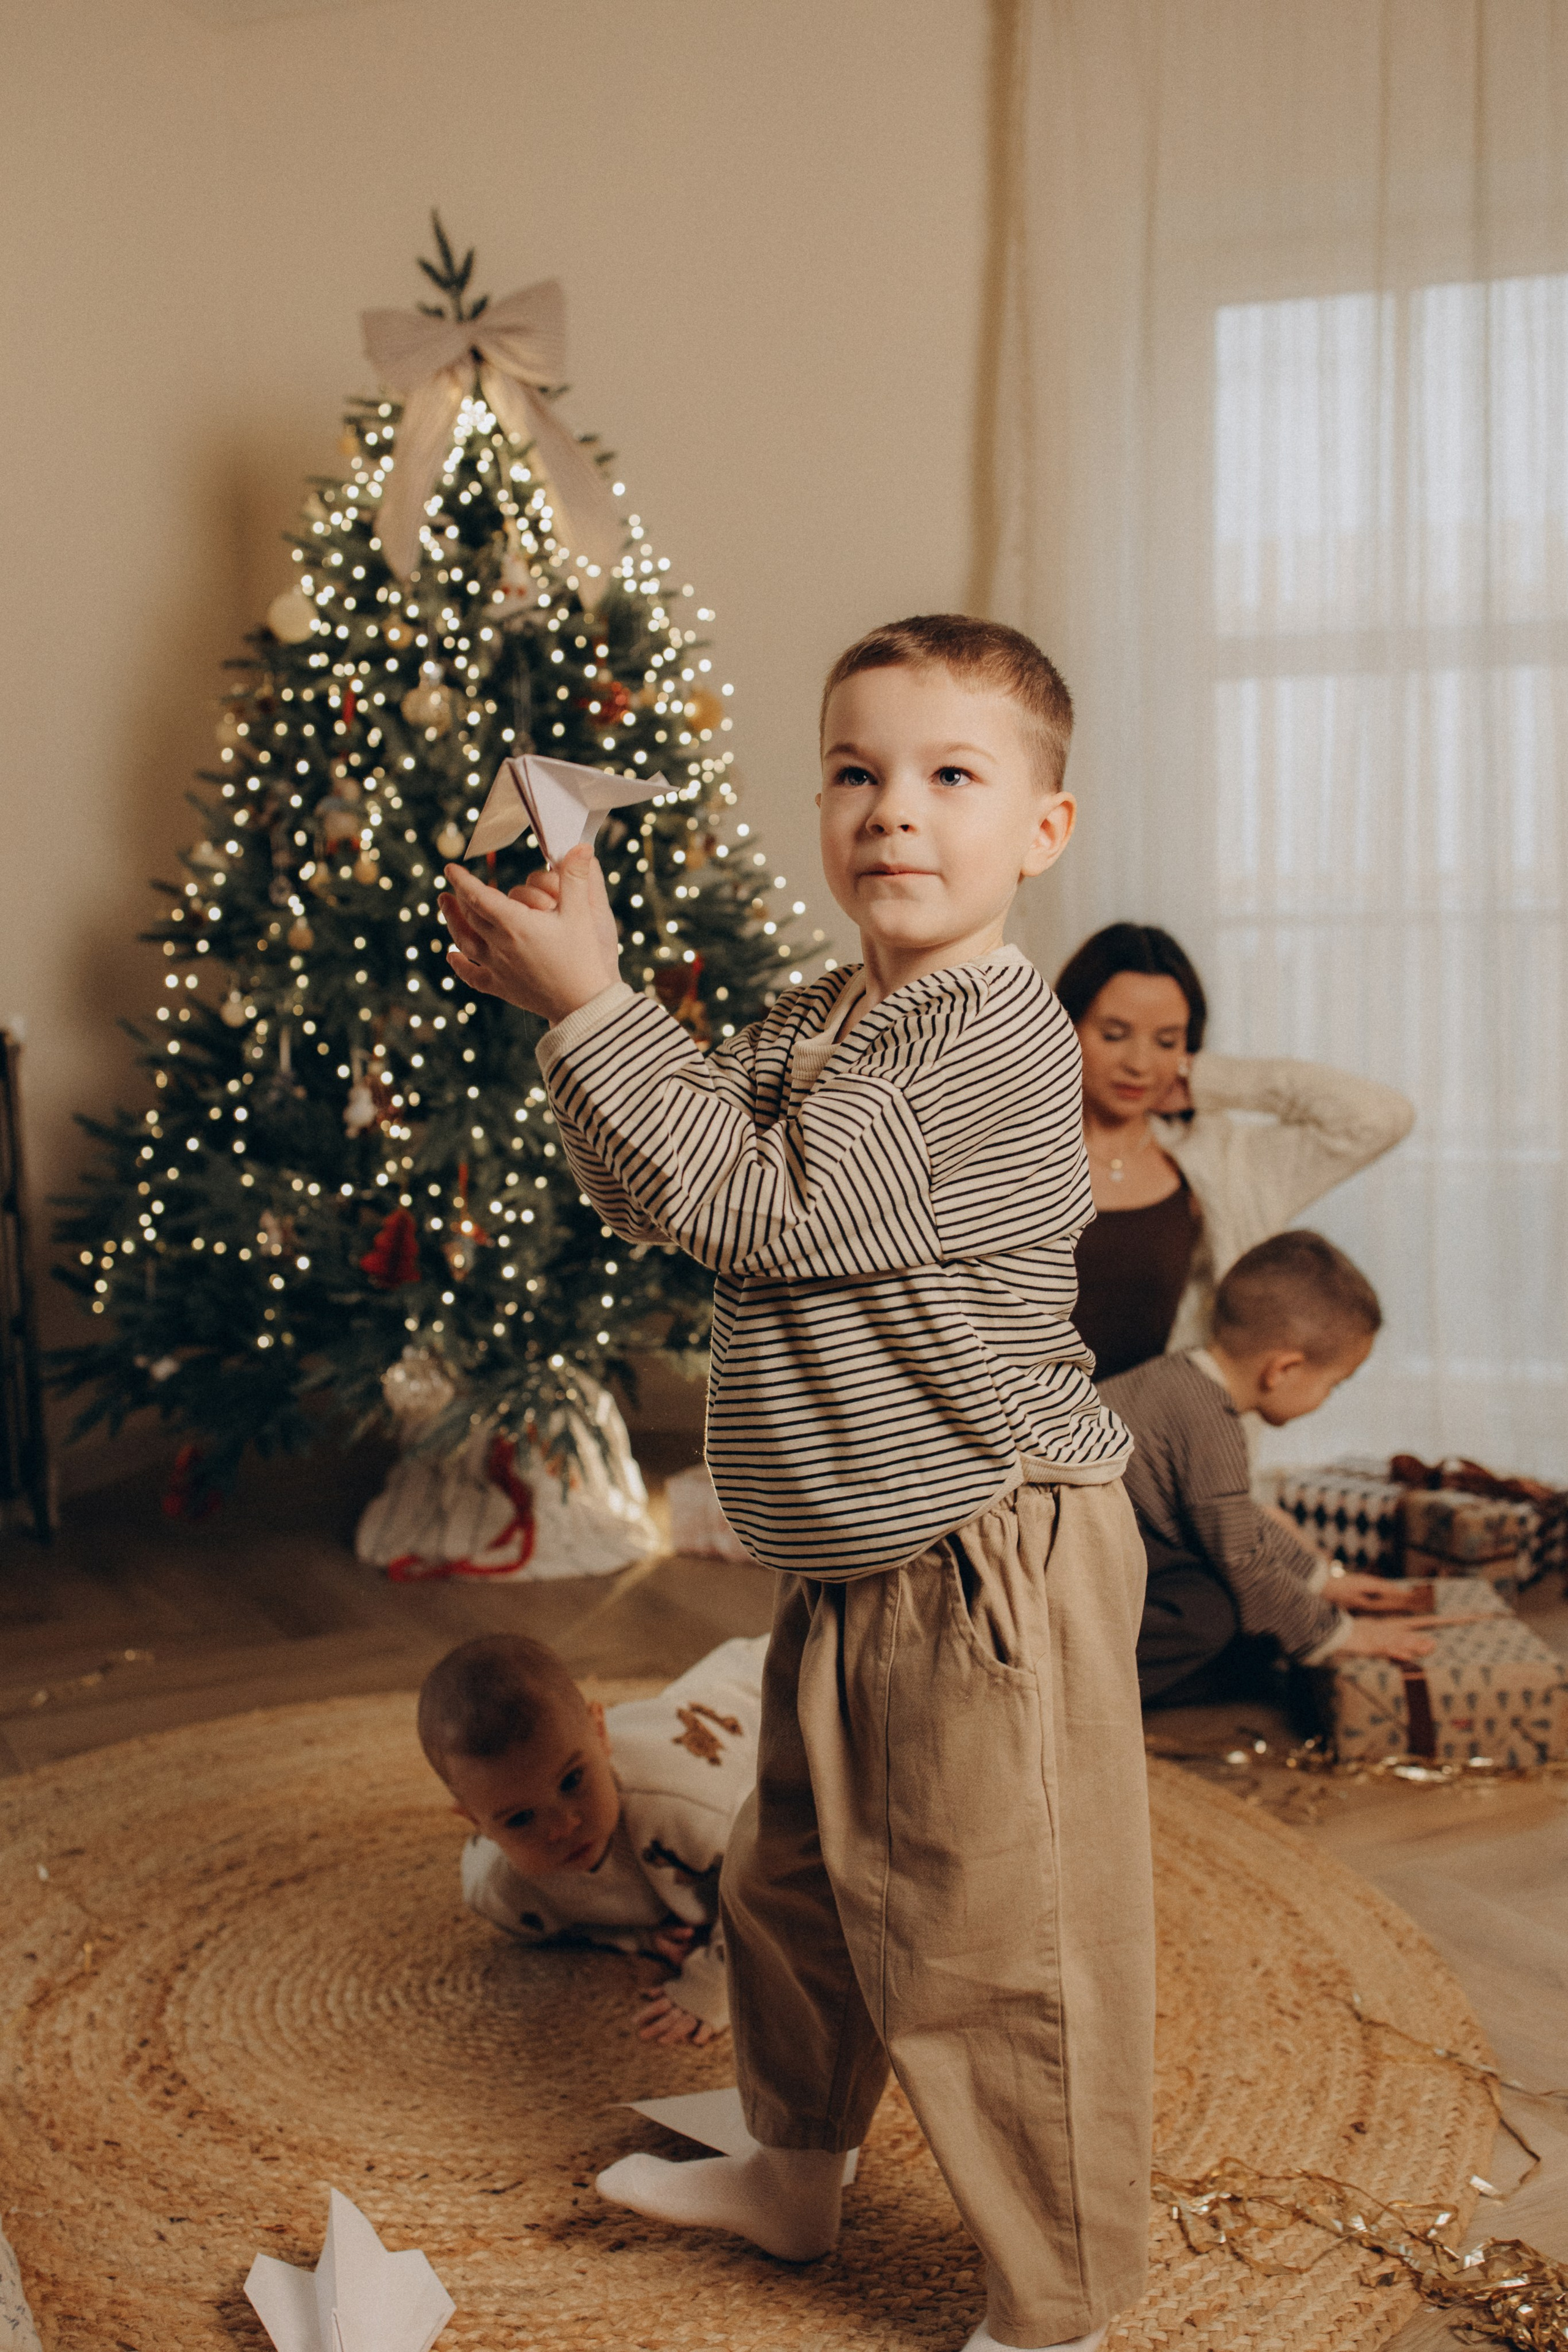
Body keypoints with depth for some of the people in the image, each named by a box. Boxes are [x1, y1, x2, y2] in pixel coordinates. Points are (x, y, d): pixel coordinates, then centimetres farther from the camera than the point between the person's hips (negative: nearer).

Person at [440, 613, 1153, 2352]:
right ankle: (792, 2171, 48)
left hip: (990, 1571, -9)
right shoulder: (806, 1023, 11)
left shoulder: (997, 1039, -18)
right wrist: (569, 1004, -3)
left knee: (999, 1944, 1)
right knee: (792, 1884, 24)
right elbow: (655, 1198, 9)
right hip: (848, 1574, 10)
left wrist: (590, 1006, -19)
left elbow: (761, 1207, -22)